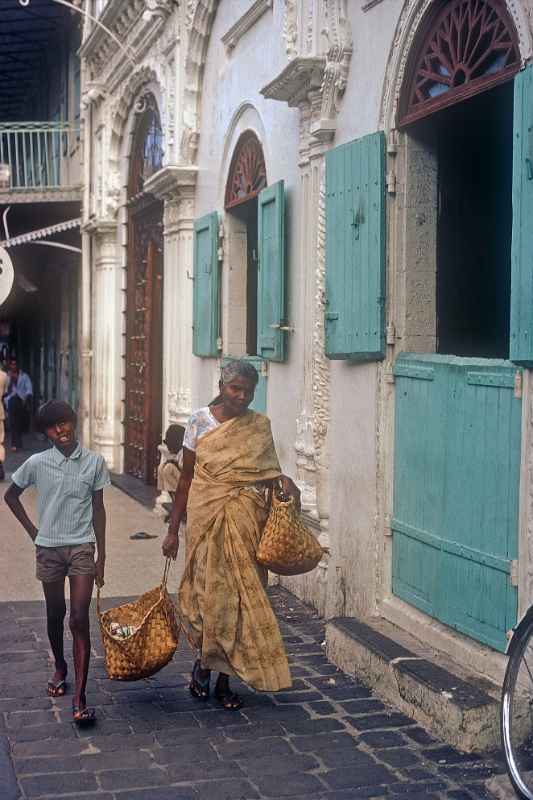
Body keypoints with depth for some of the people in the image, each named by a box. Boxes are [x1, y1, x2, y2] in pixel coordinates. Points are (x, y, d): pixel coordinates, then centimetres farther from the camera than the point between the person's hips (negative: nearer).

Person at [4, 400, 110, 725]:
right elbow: (11, 495, 12)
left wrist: (102, 556, 1)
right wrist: (32, 529, 5)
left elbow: (98, 509, 2)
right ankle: (60, 667, 41)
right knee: (55, 614, 15)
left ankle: (80, 697, -11)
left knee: (79, 618, -9)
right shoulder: (37, 463, -4)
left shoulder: (94, 462, -3)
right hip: (48, 548, 2)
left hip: (82, 547, -1)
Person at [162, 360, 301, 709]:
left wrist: (285, 481, -12)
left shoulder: (260, 426, 5)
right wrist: (173, 529, 4)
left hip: (245, 522, 2)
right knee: (210, 590, -4)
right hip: (207, 518, -2)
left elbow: (268, 472, 12)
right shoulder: (200, 421, 1)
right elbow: (187, 479, 5)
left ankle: (224, 679, 17)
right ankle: (203, 662, 22)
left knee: (241, 593, 4)